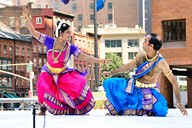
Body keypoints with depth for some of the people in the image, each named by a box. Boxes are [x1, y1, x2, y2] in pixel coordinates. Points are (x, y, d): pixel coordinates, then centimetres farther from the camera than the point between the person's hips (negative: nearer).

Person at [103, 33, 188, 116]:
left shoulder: (160, 62, -22)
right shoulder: (141, 54, -7)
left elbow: (174, 82, -18)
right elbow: (129, 66, 12)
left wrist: (179, 103, -22)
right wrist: (111, 73, 14)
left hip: (147, 92, -4)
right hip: (132, 88, 5)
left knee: (161, 111, -29)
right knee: (108, 83, -8)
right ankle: (119, 110, 3)